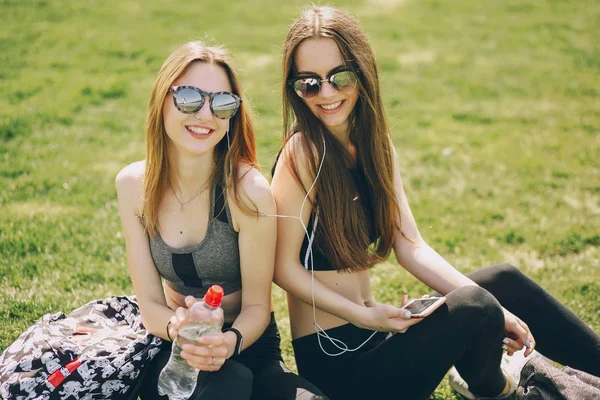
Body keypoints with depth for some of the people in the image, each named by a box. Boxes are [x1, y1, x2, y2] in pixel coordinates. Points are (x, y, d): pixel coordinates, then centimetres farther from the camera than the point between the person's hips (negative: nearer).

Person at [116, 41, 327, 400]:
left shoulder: (248, 191, -18)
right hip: (176, 349, 0)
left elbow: (256, 307, -9)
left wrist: (229, 342, -31)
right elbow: (149, 302, -6)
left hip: (245, 347, 0)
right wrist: (176, 326, -29)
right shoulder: (133, 185, -8)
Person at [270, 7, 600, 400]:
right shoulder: (303, 152, -19)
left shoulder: (376, 146, 4)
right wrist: (364, 316, -24)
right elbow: (283, 268, -16)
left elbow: (410, 247, 1)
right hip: (333, 358, -8)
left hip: (373, 333, 8)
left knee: (504, 280, 6)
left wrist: (493, 310, -8)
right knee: (473, 308, -21)